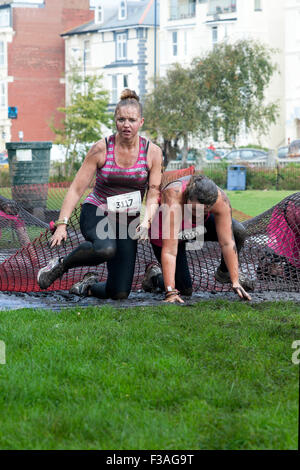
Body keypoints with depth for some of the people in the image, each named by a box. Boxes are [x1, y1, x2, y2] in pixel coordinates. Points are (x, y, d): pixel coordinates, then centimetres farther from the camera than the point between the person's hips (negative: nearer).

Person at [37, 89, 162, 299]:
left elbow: (154, 194, -3)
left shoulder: (152, 152, -4)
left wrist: (146, 221, -22)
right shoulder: (101, 149, -9)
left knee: (119, 293, -5)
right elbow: (77, 189, -8)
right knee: (105, 248, -40)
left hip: (127, 222, 3)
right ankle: (61, 264, -11)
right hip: (96, 213, -3)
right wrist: (62, 223, -17)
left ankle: (90, 286, 31)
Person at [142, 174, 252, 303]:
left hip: (198, 225, 4)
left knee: (237, 232, -20)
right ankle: (154, 273, 22)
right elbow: (169, 251, -44)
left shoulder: (220, 199, -33)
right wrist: (171, 292, -46)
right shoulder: (173, 203, -43)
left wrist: (235, 282, -31)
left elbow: (227, 243, -29)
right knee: (184, 290, -9)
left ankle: (224, 273, 8)